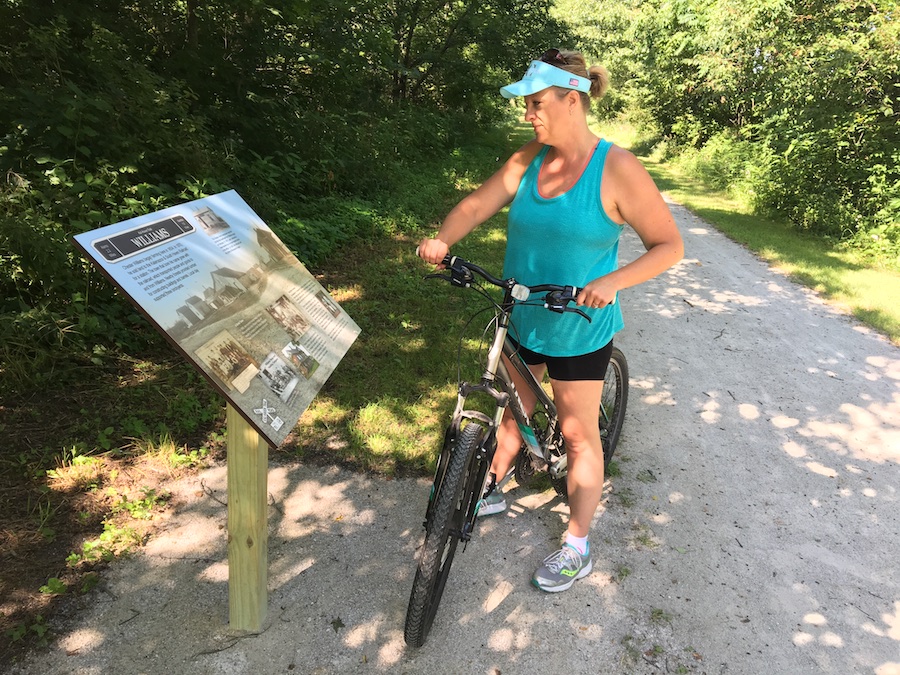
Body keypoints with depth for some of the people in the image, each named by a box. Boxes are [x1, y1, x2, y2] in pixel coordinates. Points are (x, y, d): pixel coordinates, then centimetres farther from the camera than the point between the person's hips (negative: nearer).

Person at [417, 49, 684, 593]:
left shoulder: (617, 169, -16)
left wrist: (613, 281, -28)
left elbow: (669, 245, -13)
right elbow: (477, 204, -6)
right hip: (521, 319, 5)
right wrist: (442, 241, -26)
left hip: (579, 329, -5)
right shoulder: (528, 160, -1)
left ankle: (577, 548, 25)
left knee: (579, 434, 8)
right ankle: (492, 492, 45)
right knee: (513, 408, 21)